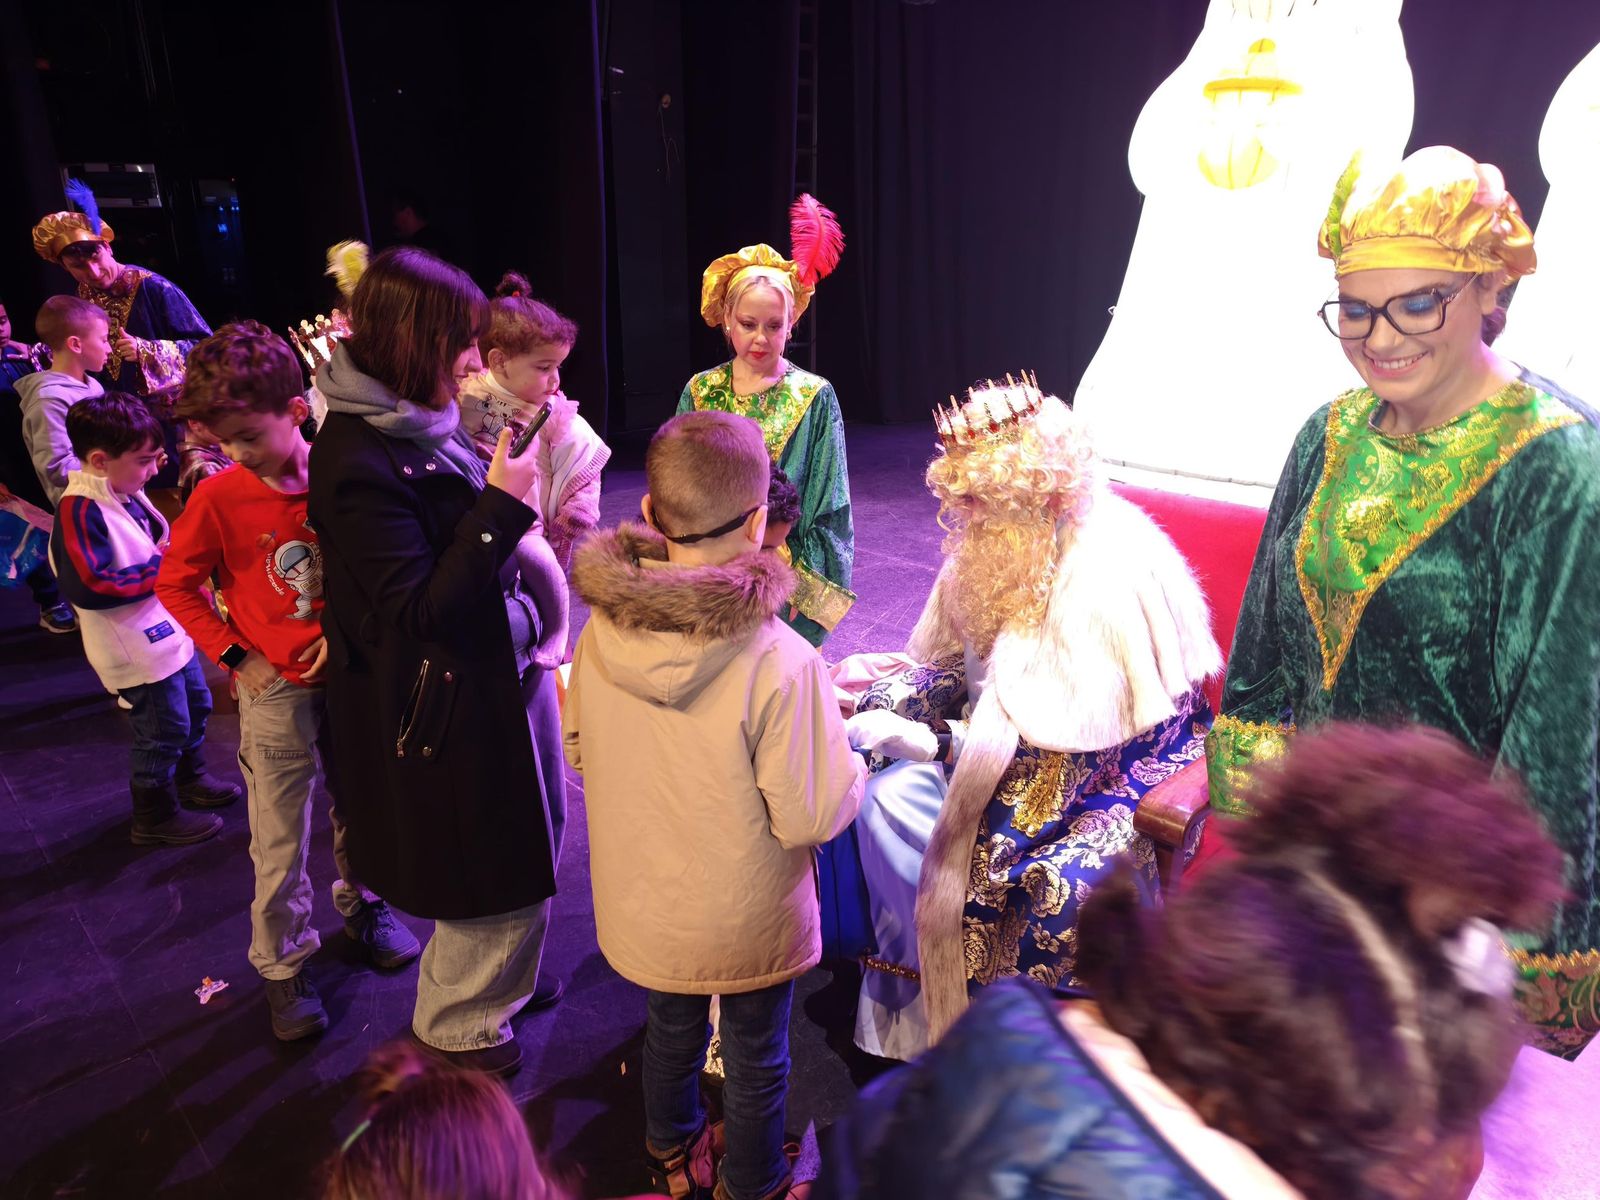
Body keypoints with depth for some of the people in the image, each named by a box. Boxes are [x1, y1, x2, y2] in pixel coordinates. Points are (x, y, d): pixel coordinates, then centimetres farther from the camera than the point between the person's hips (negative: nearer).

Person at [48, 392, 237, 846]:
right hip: (135, 647, -9)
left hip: (167, 628, 9)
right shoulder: (80, 510, -24)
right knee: (165, 730, 3)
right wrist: (159, 568, -24)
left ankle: (189, 776, 47)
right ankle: (156, 818, 22)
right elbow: (86, 586, -30)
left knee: (196, 705, 23)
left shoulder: (126, 493, 3)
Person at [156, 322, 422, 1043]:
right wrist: (235, 657, -7)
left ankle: (362, 906, 43)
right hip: (277, 687, -1)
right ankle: (283, 965, 26)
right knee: (279, 841, 7)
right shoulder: (217, 498, -11)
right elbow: (175, 584, 0)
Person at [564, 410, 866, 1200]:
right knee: (755, 1058, 24)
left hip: (640, 909, 5)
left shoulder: (601, 633, -18)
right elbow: (811, 817, -24)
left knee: (670, 1031, 31)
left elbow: (578, 750, -1)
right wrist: (850, 758, -5)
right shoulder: (780, 664, -33)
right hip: (746, 925, -4)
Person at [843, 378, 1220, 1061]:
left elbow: (1068, 739, -26)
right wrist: (888, 686, -11)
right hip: (1005, 733, 7)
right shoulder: (996, 544, -3)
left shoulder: (1109, 575, -26)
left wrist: (934, 742, -28)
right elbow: (955, 661, 8)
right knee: (886, 793, -16)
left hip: (1116, 767, -6)